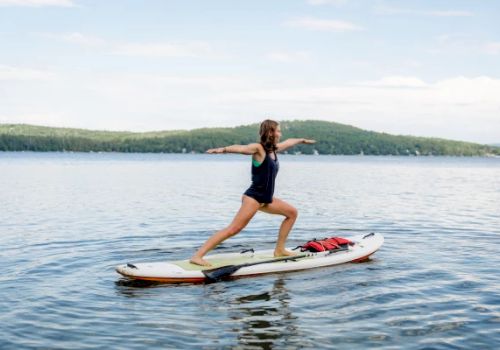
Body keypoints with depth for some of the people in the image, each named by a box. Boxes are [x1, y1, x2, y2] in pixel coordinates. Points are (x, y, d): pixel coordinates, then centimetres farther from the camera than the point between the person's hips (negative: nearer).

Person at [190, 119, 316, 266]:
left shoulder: (274, 149, 14)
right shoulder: (258, 148, -10)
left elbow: (289, 142, 35)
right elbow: (241, 148, -30)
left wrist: (302, 140, 53)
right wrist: (223, 149, -48)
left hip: (266, 199, 10)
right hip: (253, 197, -10)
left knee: (292, 212, 17)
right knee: (234, 229, -20)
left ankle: (279, 250, 22)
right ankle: (197, 256, -24)